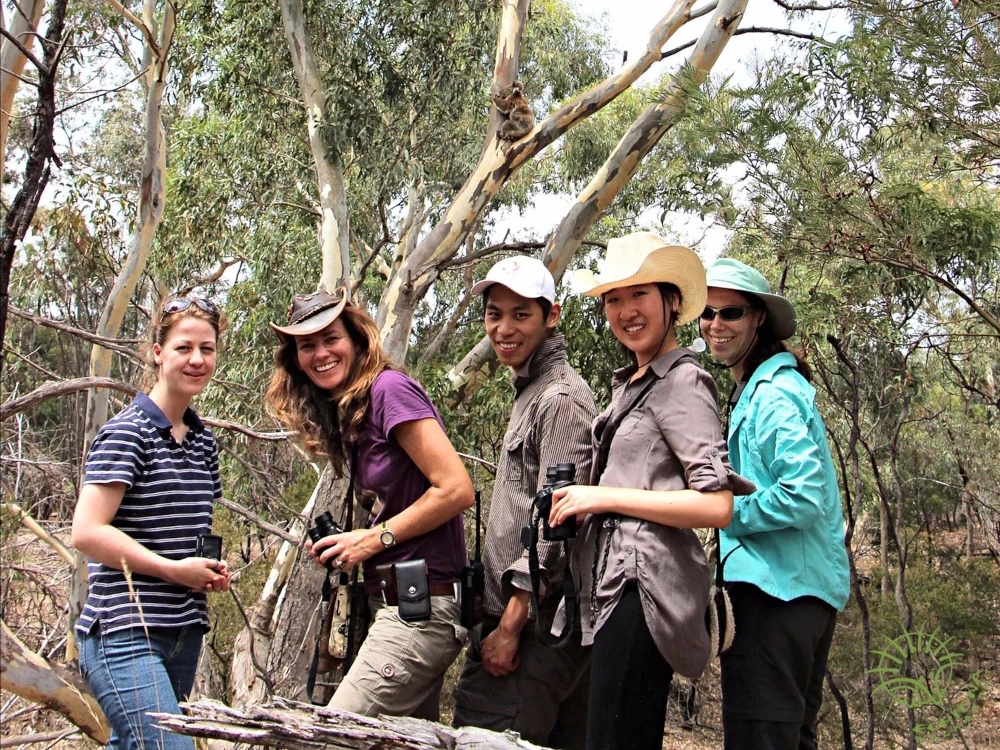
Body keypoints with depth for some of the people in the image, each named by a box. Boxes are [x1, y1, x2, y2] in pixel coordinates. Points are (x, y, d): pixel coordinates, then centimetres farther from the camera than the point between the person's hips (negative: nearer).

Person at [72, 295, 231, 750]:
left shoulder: (204, 441, 14)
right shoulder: (127, 433, -9)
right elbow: (87, 532, -16)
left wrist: (211, 568, 7)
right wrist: (174, 569, -15)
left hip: (184, 630, 8)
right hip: (126, 632, -8)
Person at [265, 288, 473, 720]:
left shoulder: (390, 388, -11)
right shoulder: (346, 413, 16)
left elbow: (456, 489, -16)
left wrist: (376, 538, -11)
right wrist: (344, 547, -1)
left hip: (420, 607, -9)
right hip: (396, 601, 9)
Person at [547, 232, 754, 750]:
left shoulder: (682, 381, -8)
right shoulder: (630, 383, 19)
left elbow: (717, 506, -17)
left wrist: (603, 497, -14)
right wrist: (583, 502, 11)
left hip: (643, 585, -9)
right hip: (617, 583, 10)